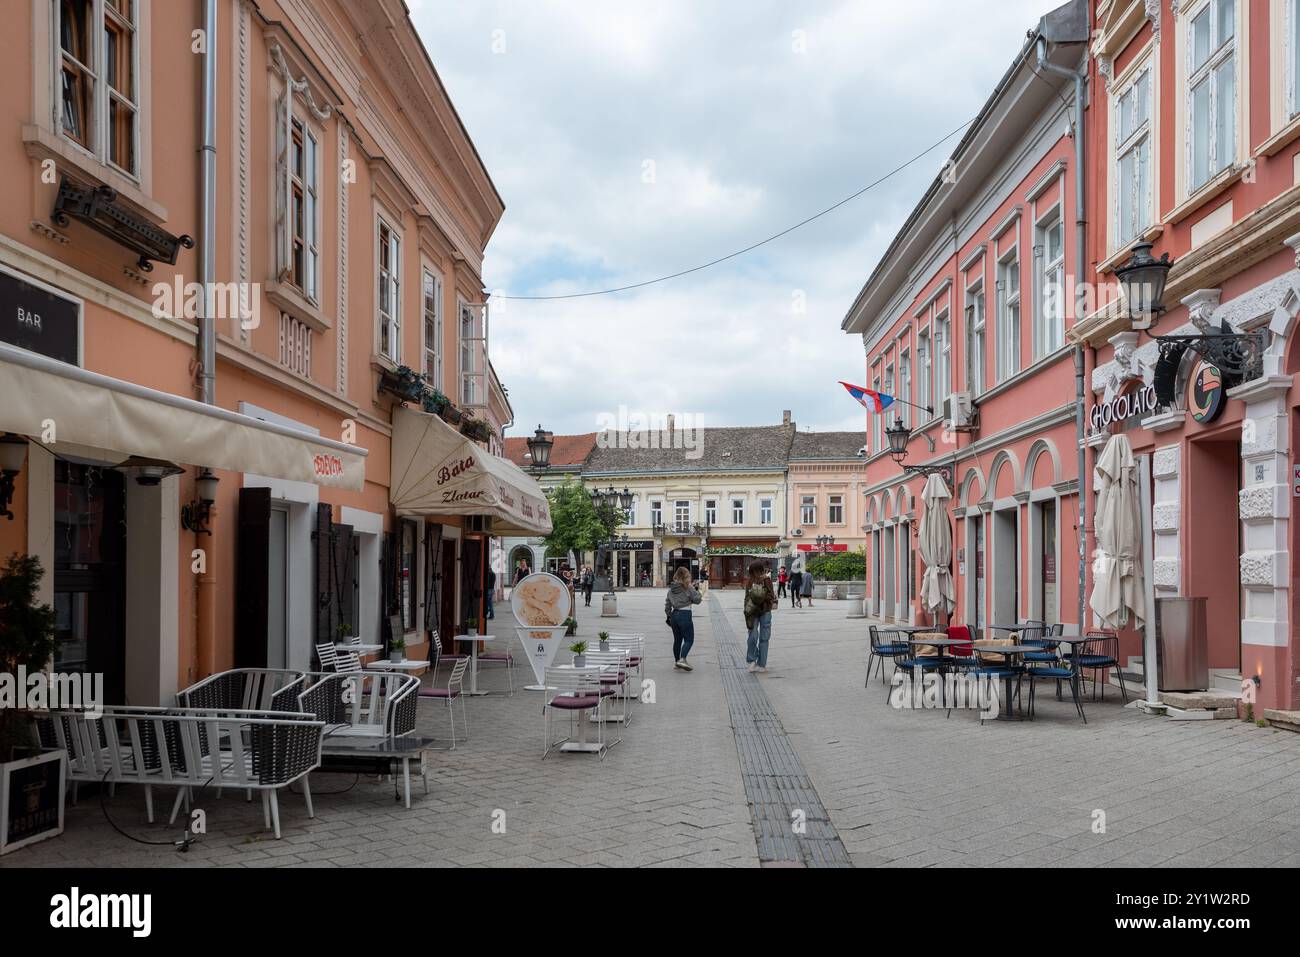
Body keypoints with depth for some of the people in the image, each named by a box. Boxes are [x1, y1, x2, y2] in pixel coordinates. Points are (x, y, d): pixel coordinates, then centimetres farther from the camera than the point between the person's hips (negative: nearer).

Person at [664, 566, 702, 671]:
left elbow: (667, 605, 13)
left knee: (677, 639, 17)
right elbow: (697, 600, -5)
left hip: (674, 615, 7)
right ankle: (682, 659, -18)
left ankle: (676, 661, 22)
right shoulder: (688, 587, -10)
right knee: (689, 639, -2)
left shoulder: (671, 589, 9)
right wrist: (697, 590, 9)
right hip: (685, 615, -7)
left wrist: (669, 616, 21)